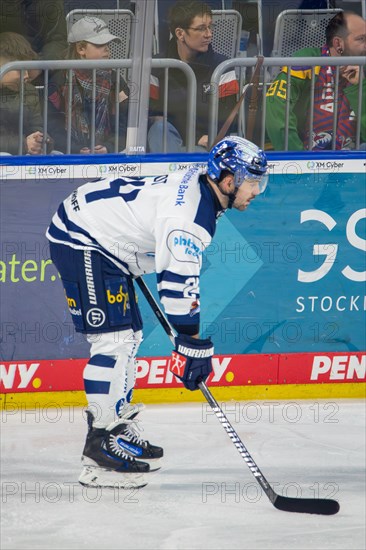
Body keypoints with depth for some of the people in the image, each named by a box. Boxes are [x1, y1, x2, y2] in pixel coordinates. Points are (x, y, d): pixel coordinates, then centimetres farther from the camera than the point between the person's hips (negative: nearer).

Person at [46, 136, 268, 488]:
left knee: (128, 336, 16)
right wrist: (193, 343, -25)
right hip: (80, 242, -11)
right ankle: (100, 450, -17)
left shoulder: (197, 186, 6)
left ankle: (117, 429, 26)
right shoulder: (191, 214, -25)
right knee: (114, 339, -15)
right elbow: (180, 280, -29)